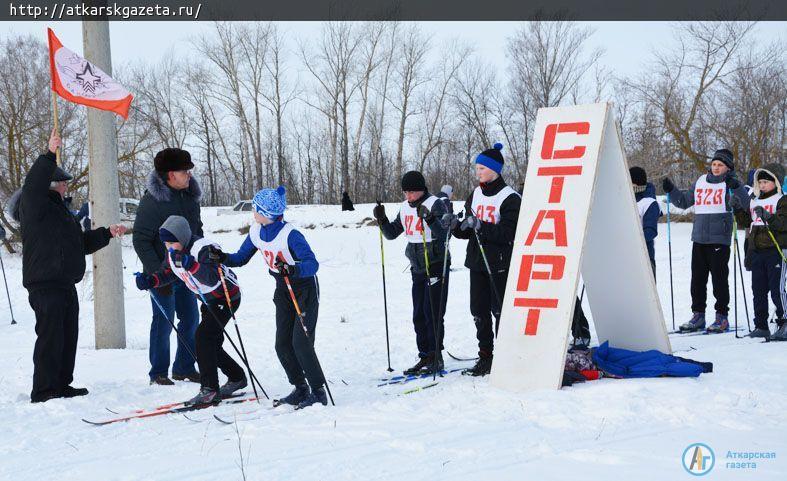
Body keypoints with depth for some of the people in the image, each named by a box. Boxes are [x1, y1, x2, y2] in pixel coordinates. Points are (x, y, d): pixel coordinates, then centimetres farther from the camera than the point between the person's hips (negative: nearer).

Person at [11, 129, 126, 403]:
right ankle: (43, 390, -6)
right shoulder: (34, 206, -5)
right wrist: (49, 156, -35)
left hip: (65, 283, 10)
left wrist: (106, 234, 22)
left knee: (68, 336, 12)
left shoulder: (59, 210, 24)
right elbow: (33, 185, -28)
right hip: (44, 284, -10)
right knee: (50, 336, -10)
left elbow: (80, 243, 29)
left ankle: (62, 385, 21)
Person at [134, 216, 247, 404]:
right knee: (210, 343, 11)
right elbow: (167, 274, 9)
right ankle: (237, 378, 31)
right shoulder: (173, 252, -5)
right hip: (209, 300, 9)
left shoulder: (202, 248, -30)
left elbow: (213, 279, -41)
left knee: (204, 335, -21)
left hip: (227, 297, -9)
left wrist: (190, 265, -54)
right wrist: (150, 281, -11)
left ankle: (209, 389, -19)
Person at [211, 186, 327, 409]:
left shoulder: (290, 234, -27)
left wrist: (293, 269, -51)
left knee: (301, 342, -13)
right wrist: (223, 258, -12)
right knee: (283, 344, 3)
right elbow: (241, 258, 7)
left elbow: (312, 264, -34)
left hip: (305, 288, -7)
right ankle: (301, 390, 16)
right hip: (283, 290, 7)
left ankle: (319, 392, -1)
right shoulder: (256, 231, -5)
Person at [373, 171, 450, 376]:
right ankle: (425, 357, 16)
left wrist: (430, 218, -36)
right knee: (418, 315, 9)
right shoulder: (405, 208, 10)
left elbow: (444, 234, -22)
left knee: (432, 314, -8)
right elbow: (392, 234, 17)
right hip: (417, 268, 7)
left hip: (436, 266, -7)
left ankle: (436, 358, -2)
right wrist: (382, 220, -1)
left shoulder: (435, 204, -12)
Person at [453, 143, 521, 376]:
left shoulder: (510, 198, -10)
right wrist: (455, 227, -6)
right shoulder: (476, 195, 12)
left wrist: (480, 225, -25)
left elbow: (507, 233, -18)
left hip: (500, 264, -7)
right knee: (479, 311, 7)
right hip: (477, 262, 7)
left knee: (500, 311, -1)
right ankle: (485, 357, 15)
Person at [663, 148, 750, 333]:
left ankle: (722, 317, 6)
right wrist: (671, 191, 13)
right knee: (697, 278, 9)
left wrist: (736, 186, -29)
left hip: (719, 240, -5)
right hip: (699, 239, 6)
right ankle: (698, 315, 18)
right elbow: (684, 201, 25)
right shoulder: (701, 182, 14)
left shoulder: (730, 183, -1)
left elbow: (744, 203, -17)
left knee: (719, 278, -2)